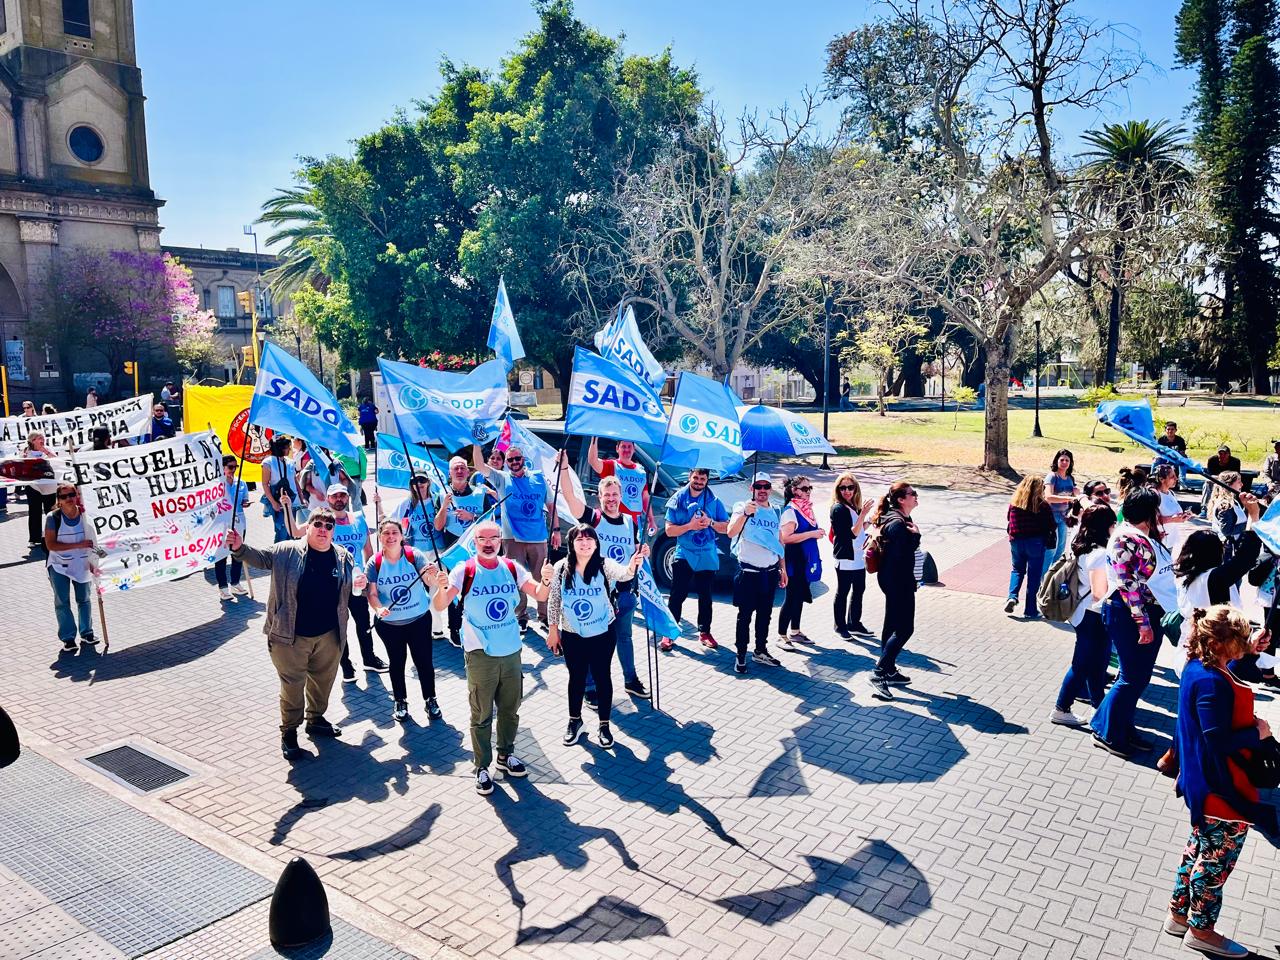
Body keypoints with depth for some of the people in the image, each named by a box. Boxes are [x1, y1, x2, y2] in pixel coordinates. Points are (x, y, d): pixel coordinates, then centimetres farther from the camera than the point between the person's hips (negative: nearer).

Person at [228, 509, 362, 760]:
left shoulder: (344, 557, 4)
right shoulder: (286, 551, -5)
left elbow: (353, 580, 17)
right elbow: (259, 557, -6)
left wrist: (359, 583, -6)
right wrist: (240, 548, -26)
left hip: (329, 635, 4)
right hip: (292, 636, -4)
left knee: (323, 680, 19)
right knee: (292, 685, 2)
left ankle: (315, 720, 41)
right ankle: (289, 732, 18)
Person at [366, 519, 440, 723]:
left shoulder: (415, 555, -13)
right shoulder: (374, 563, -9)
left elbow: (431, 583, -23)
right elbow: (372, 594, -7)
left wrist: (432, 575, -47)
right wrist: (378, 609, -27)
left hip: (419, 619, -1)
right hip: (388, 624, 1)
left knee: (424, 661, 5)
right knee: (396, 662, 15)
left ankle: (430, 700, 24)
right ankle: (400, 702, 32)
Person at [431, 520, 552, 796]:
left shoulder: (512, 568, 1)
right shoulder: (464, 571, -10)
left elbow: (539, 596, 1)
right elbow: (438, 606, -17)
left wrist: (545, 581, -21)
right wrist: (442, 588, -38)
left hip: (511, 651, 4)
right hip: (480, 655, -4)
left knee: (510, 709, 17)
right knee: (481, 714, 4)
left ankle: (505, 755, 36)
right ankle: (482, 767, 18)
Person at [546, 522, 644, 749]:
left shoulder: (605, 565, -13)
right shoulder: (561, 568, -9)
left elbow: (622, 573, -35)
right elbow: (553, 601, 0)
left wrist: (632, 565, -58)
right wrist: (553, 630, 1)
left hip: (602, 633, -1)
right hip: (572, 635, 1)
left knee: (603, 677, 9)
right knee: (576, 678, 15)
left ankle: (604, 725, 25)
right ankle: (574, 721, 35)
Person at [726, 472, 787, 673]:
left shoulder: (776, 513, 10)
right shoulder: (743, 507, -7)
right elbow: (731, 533, -24)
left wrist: (783, 569, 15)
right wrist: (745, 513, -38)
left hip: (771, 571, 5)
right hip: (749, 571, -5)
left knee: (765, 614, 13)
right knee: (745, 615, -1)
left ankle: (761, 651, 25)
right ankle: (741, 656, 5)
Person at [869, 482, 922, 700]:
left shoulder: (900, 519, 12)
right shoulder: (898, 524, -21)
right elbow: (901, 556, -25)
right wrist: (915, 535, -20)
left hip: (893, 580, 11)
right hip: (898, 581, -11)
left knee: (892, 626, 16)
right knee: (904, 628, -8)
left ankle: (889, 670, 26)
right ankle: (880, 673, -8)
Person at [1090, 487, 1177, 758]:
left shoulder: (1147, 537, 11)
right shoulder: (1125, 538, -16)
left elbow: (1163, 570, 25)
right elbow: (1127, 584, -21)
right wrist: (1142, 622, -23)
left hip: (1150, 613, 9)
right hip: (1129, 614, -9)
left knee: (1140, 677, 14)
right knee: (1132, 678, -3)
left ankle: (1124, 728, 27)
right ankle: (1106, 732, 10)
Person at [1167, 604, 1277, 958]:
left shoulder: (1197, 667, 1)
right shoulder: (1213, 683, -28)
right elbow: (1219, 741, -27)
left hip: (1200, 783, 10)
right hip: (1221, 792, -10)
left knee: (1199, 848, 22)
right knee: (1217, 860, 7)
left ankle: (1178, 914, 34)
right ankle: (1201, 929, 23)